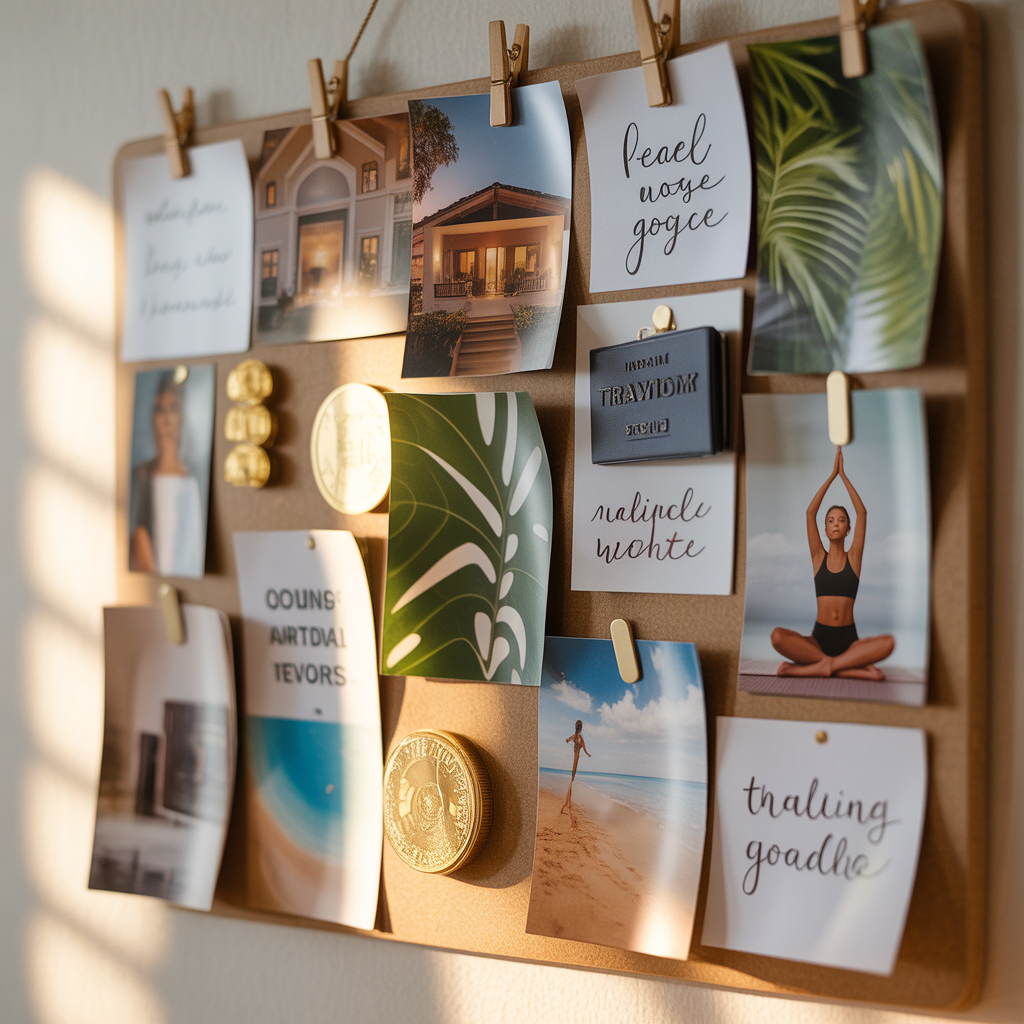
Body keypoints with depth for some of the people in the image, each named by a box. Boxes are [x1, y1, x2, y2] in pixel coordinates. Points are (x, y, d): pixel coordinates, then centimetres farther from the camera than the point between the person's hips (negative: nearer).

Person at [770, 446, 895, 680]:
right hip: (819, 638, 0)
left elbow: (862, 513, 1)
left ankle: (806, 668, -29)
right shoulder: (818, 557, 11)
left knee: (888, 643, -33)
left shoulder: (853, 557, 10)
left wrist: (843, 475, 2)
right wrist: (832, 475, 2)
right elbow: (810, 512, 2)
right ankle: (854, 665, -28)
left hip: (849, 640, 0)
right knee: (777, 636, -31)